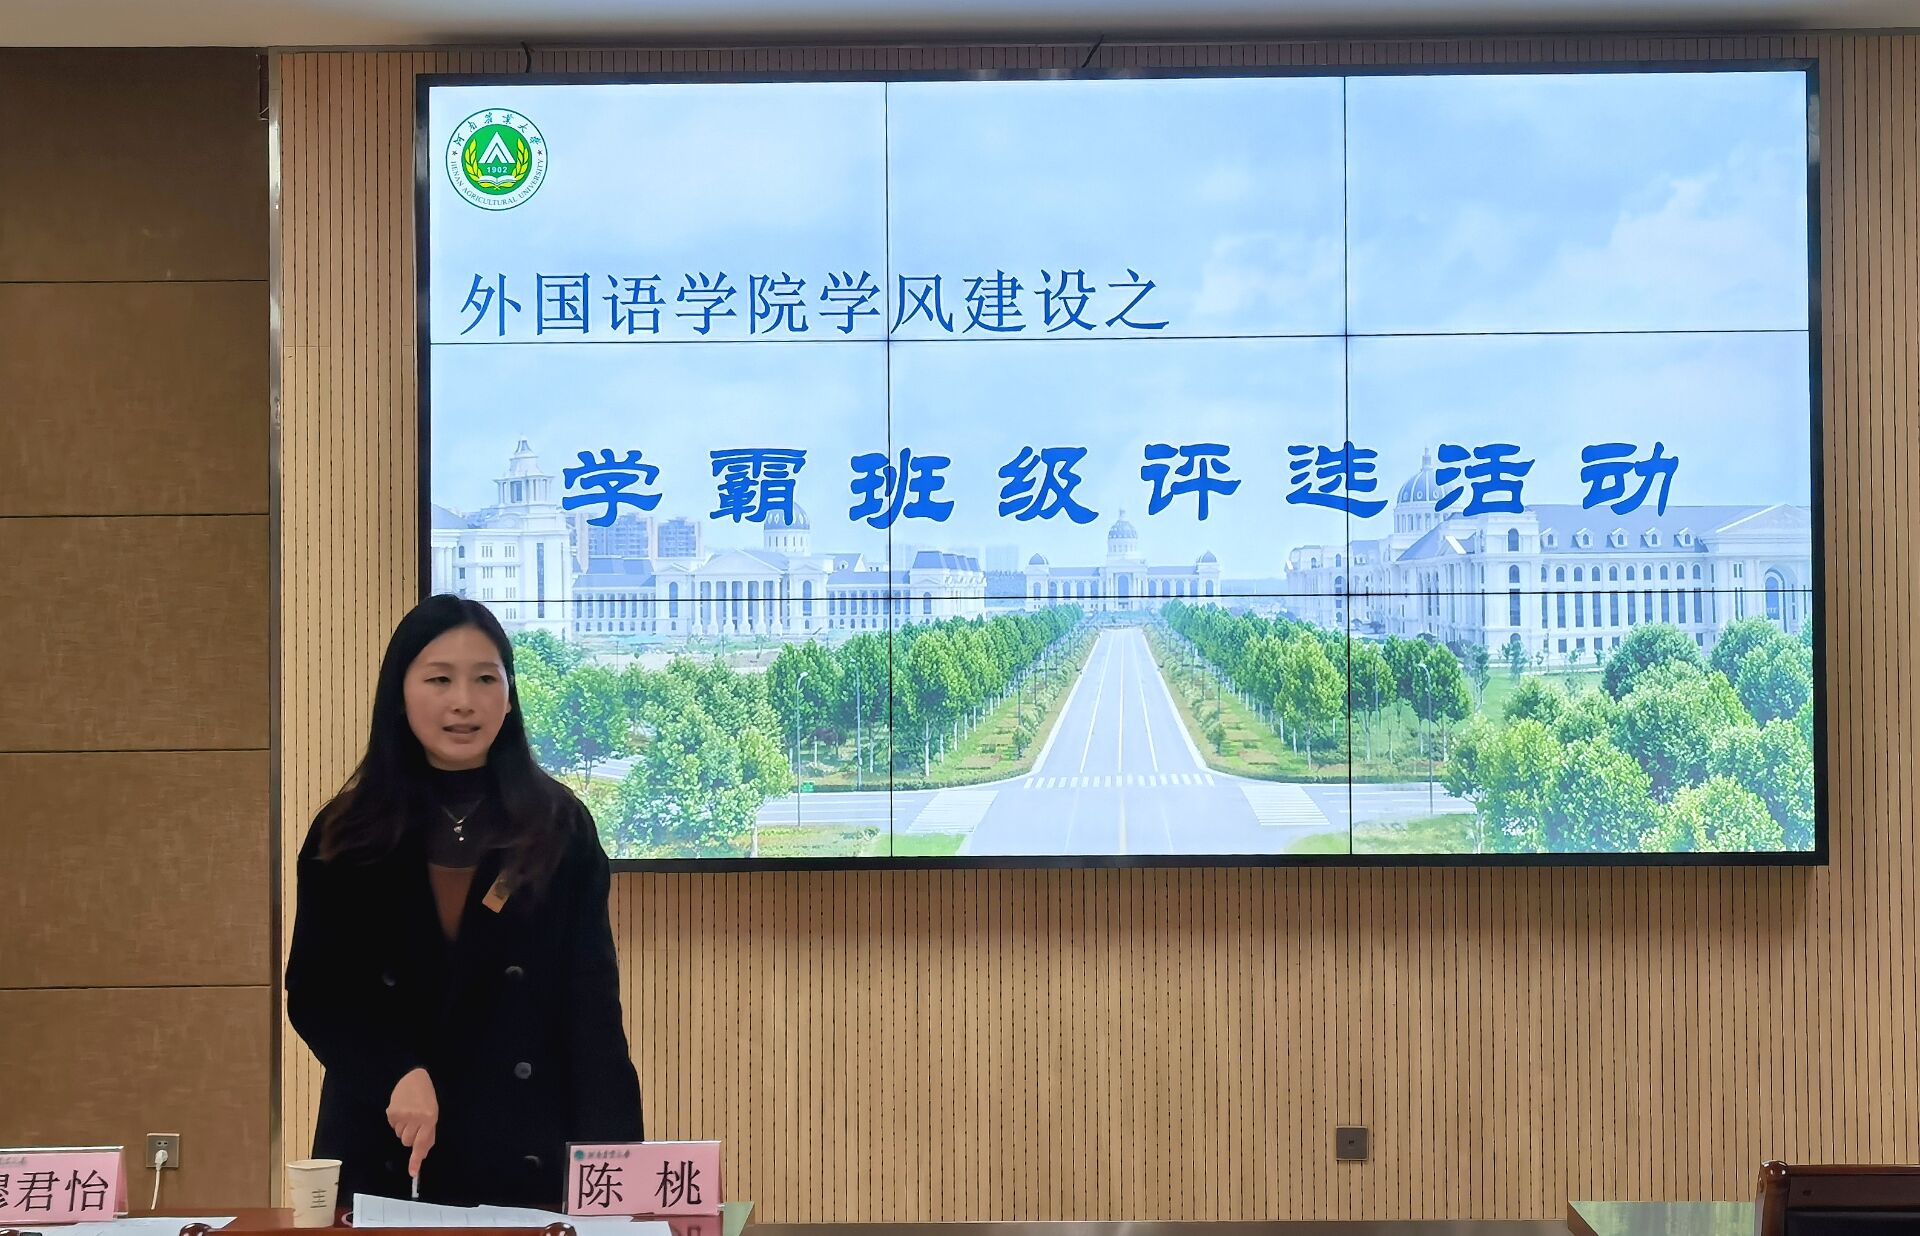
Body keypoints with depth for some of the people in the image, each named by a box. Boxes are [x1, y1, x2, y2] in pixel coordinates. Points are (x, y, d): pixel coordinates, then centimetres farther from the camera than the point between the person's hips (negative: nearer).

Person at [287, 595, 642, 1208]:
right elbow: (313, 994, 2)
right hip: (381, 1156, 1)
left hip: (526, 1154, -1)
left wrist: (612, 1159, -13)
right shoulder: (347, 835, 2)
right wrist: (398, 1074, -16)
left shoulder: (560, 829, -1)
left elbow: (591, 1007, -3)